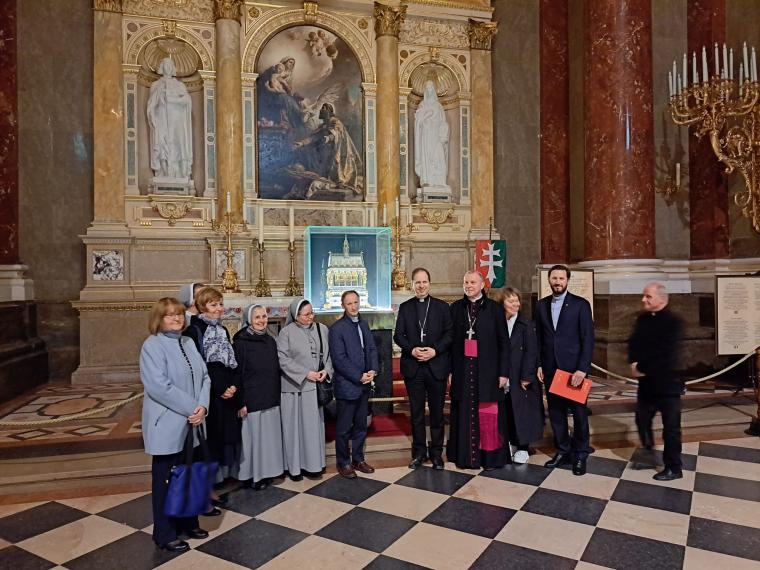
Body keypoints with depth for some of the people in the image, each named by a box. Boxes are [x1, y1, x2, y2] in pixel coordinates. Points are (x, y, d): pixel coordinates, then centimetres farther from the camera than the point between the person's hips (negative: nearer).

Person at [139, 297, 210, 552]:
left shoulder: (188, 343, 9)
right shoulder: (152, 345, -12)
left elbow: (204, 376, 5)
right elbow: (159, 386, -22)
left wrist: (202, 406, -11)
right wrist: (192, 409, -18)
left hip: (191, 424, 6)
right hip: (167, 425, -6)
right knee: (167, 479, 7)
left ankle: (187, 523, 33)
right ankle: (165, 535, 22)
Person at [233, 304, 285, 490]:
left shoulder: (270, 341, 9)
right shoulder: (241, 342, -9)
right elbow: (236, 374, -10)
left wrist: (276, 396, 13)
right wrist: (241, 402, -14)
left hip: (271, 400, 6)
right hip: (251, 401, -6)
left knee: (269, 436, 11)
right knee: (253, 437, 2)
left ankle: (266, 471, 25)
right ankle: (253, 475, 16)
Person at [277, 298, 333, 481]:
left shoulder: (322, 329, 5)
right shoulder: (287, 332, -7)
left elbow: (329, 353, 10)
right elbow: (283, 359, -12)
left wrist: (326, 370, -8)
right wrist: (306, 373, -15)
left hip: (316, 386, 4)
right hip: (295, 386, -3)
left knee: (314, 425, 10)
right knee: (295, 426, 4)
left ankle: (313, 463, 23)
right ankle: (294, 466, 16)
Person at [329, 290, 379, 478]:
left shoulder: (363, 324, 10)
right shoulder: (337, 328, -11)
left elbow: (371, 348, 11)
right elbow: (339, 359, -15)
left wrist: (373, 370, -6)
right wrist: (359, 377, -16)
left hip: (363, 384, 6)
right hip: (346, 385, -6)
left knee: (361, 425, 16)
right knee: (344, 428, 6)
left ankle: (358, 459, 30)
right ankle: (343, 463, 21)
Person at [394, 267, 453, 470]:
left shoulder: (442, 306, 4)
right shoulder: (405, 307, 7)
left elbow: (449, 334, 0)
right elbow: (398, 335, 3)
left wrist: (435, 350, -14)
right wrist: (412, 350, -13)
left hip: (437, 366, -1)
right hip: (413, 367, 1)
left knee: (437, 412, 8)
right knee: (416, 413, 10)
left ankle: (436, 453, 21)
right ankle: (419, 452, 22)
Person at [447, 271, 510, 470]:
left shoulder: (494, 309, 0)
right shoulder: (456, 308, 6)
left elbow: (503, 342, 0)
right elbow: (450, 340, 6)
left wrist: (503, 372, -5)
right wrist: (449, 370, 0)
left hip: (487, 370, -2)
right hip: (463, 370, 2)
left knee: (488, 415, 4)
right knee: (464, 413, 5)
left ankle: (490, 456, 17)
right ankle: (465, 455, 17)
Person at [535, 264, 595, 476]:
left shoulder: (580, 304, -4)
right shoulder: (541, 305, 7)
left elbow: (588, 338, -8)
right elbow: (538, 337, 9)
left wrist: (582, 369, -14)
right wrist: (539, 364, 3)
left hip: (573, 368, -3)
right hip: (550, 369, 4)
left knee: (579, 413, 6)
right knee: (555, 412, 10)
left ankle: (580, 455, 21)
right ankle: (563, 451, 25)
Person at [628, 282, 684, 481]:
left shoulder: (673, 322, -14)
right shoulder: (642, 319, 8)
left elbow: (664, 354, -21)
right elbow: (633, 343, 5)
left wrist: (641, 368, -15)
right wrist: (634, 364, -12)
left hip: (667, 383, -6)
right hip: (646, 382, 6)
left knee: (670, 427, 5)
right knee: (641, 419, 12)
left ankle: (673, 468, 17)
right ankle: (648, 452, 35)